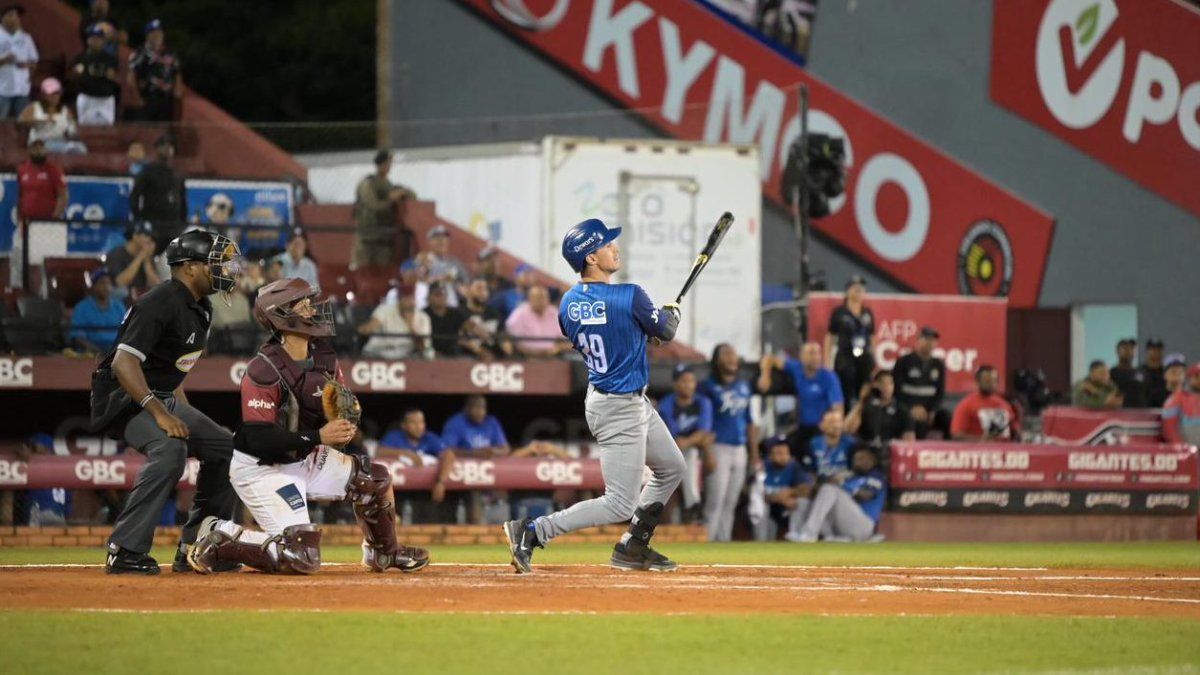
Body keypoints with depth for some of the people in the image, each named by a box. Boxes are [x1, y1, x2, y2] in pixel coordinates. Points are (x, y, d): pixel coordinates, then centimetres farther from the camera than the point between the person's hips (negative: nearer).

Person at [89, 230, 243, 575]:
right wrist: (159, 413, -36)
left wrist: (185, 415, 15)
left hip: (161, 397, 10)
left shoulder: (201, 309, 9)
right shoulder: (159, 303, -22)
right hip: (122, 396, -10)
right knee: (169, 448, -33)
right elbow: (124, 363, -31)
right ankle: (125, 552, -32)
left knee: (225, 447, 8)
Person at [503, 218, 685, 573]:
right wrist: (672, 314, 18)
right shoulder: (630, 297, -22)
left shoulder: (568, 304, -1)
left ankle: (633, 547, 28)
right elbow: (665, 332, -6)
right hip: (621, 410, -9)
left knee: (672, 467, 25)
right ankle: (532, 533, -12)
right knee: (620, 504, -6)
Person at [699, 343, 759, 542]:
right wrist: (707, 454, -18)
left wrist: (754, 453, 16)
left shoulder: (744, 386, 14)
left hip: (740, 450, 6)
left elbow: (750, 421, 18)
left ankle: (724, 541, 13)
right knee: (715, 503, -10)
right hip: (719, 448, -6)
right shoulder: (709, 387, -6)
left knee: (730, 504, 9)